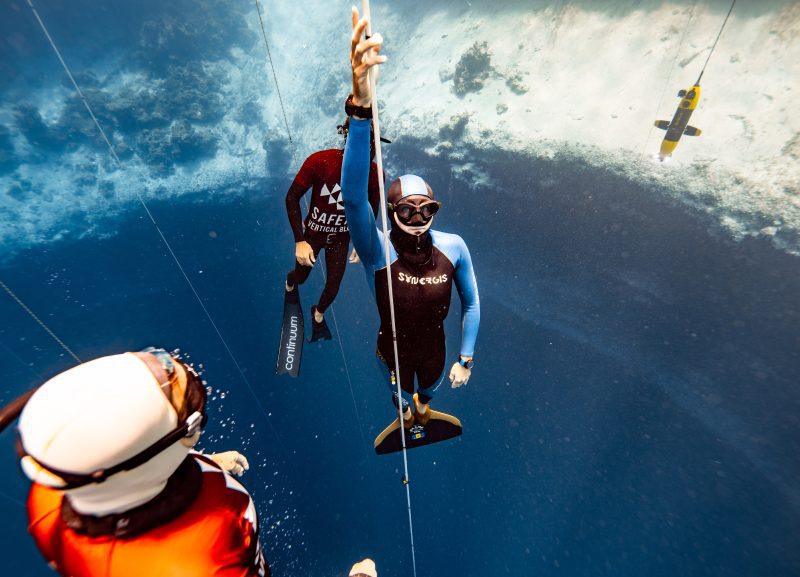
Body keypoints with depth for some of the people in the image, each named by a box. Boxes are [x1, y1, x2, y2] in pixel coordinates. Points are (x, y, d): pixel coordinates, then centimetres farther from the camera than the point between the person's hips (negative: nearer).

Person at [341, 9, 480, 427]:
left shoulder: (453, 247, -25)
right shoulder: (379, 251, -33)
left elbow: (471, 303, -12)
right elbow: (353, 193, -52)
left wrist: (465, 359, -5)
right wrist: (360, 106, -65)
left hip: (435, 344, 2)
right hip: (393, 347, -2)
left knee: (429, 387, 36)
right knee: (401, 393, 31)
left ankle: (423, 402, 76)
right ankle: (405, 409, 71)